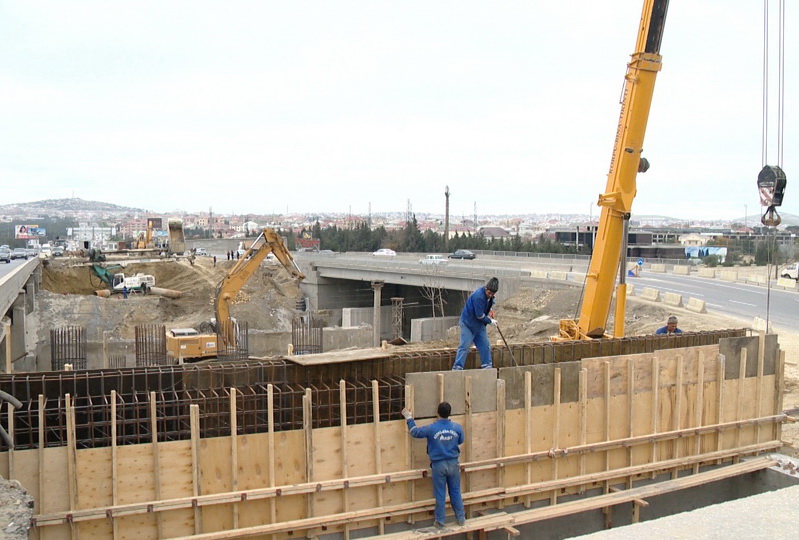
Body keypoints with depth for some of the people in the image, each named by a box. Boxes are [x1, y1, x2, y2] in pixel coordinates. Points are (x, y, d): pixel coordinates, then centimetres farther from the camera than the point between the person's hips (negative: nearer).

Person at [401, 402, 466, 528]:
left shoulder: (432, 428, -15)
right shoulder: (457, 427, -7)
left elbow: (415, 432, 0)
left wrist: (409, 418, 12)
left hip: (438, 465, -2)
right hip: (453, 463, 2)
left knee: (440, 494, 7)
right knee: (455, 492, 15)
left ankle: (440, 522, 16)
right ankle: (461, 518, 24)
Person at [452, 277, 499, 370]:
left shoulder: (489, 296, -2)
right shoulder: (479, 296, -29)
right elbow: (480, 316, -23)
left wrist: (489, 311, 6)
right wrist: (490, 321, -10)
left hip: (479, 324, 8)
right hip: (468, 323, -8)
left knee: (485, 345, 8)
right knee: (465, 345, -10)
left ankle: (487, 365, 17)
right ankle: (457, 367, -9)